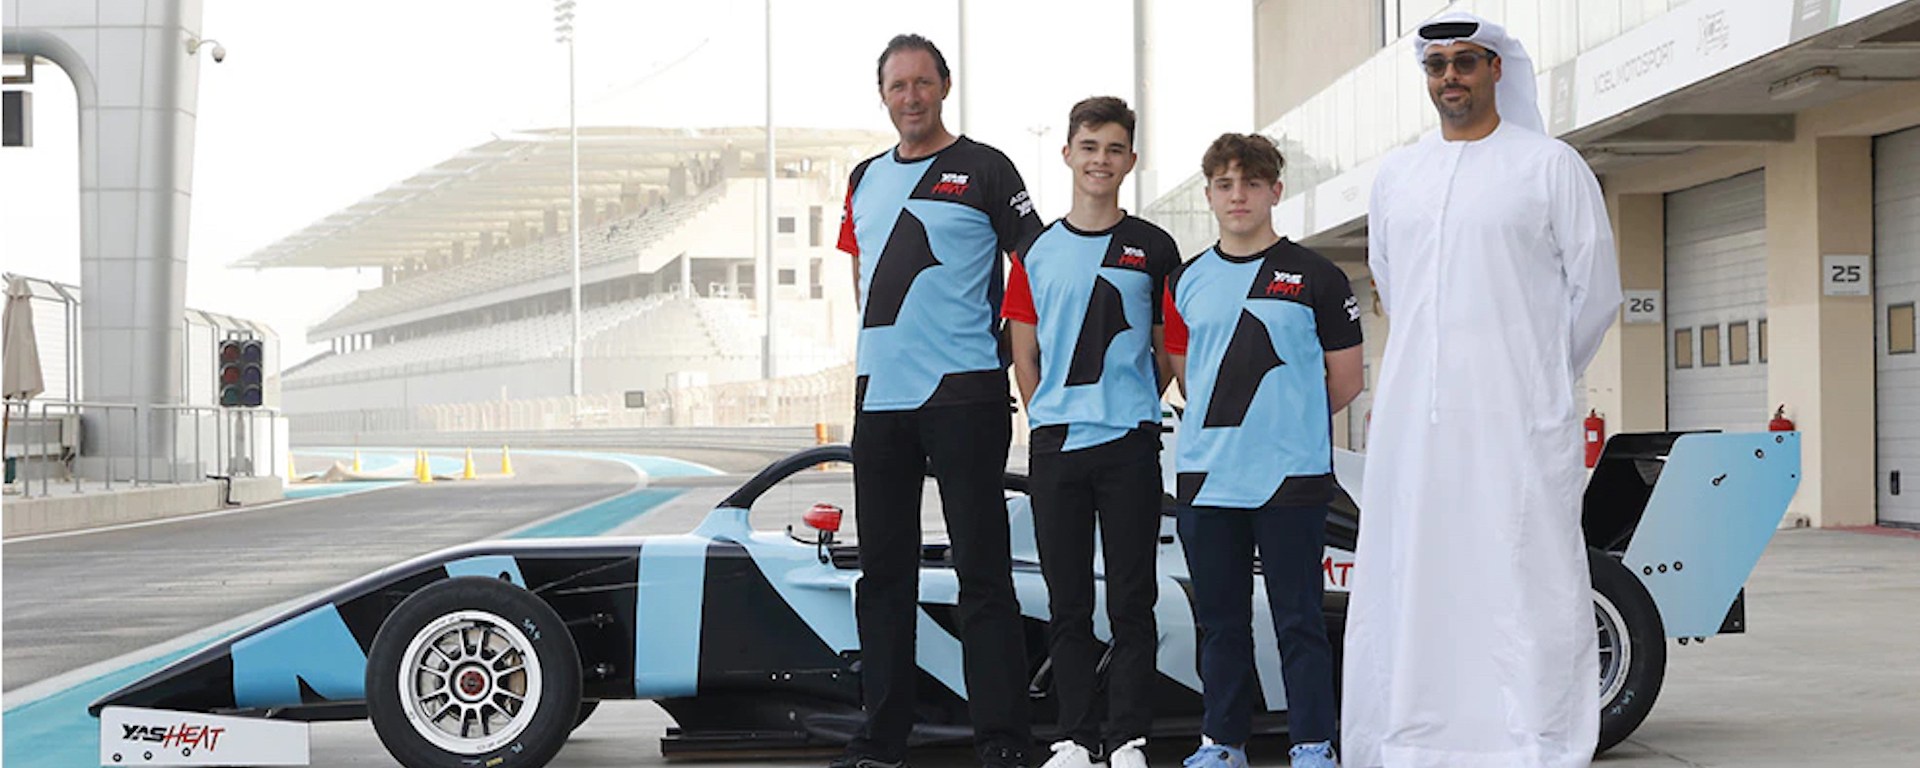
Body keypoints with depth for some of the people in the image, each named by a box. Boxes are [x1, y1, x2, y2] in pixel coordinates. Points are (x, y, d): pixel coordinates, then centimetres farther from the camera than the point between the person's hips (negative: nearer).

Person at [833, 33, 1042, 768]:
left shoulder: (983, 169, -2)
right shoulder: (866, 178, 15)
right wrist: (880, 343, 15)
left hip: (963, 393, -6)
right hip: (879, 395, 6)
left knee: (982, 569, -4)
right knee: (884, 569, 10)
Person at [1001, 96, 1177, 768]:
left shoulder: (1154, 249, 5)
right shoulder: (1035, 252, 10)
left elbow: (1169, 348, 10)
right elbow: (1024, 354, 12)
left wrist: (1132, 410, 5)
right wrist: (1049, 420, 4)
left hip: (1130, 444, -2)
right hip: (1055, 443, 2)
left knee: (1131, 600, -1)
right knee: (1067, 602, 6)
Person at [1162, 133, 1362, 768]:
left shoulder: (1316, 278, 0)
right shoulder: (1186, 282, 11)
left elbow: (1344, 381, 3)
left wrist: (1286, 423, 8)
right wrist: (1222, 427, 12)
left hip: (1290, 476, -4)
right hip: (1205, 476, 4)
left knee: (1298, 620, 0)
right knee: (1219, 619, 11)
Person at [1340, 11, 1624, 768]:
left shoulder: (1550, 165, 1)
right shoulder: (1395, 175, 14)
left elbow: (1596, 292, 4)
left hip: (1516, 423, -4)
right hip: (1414, 422, 5)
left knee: (1528, 584, -6)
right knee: (1410, 584, 5)